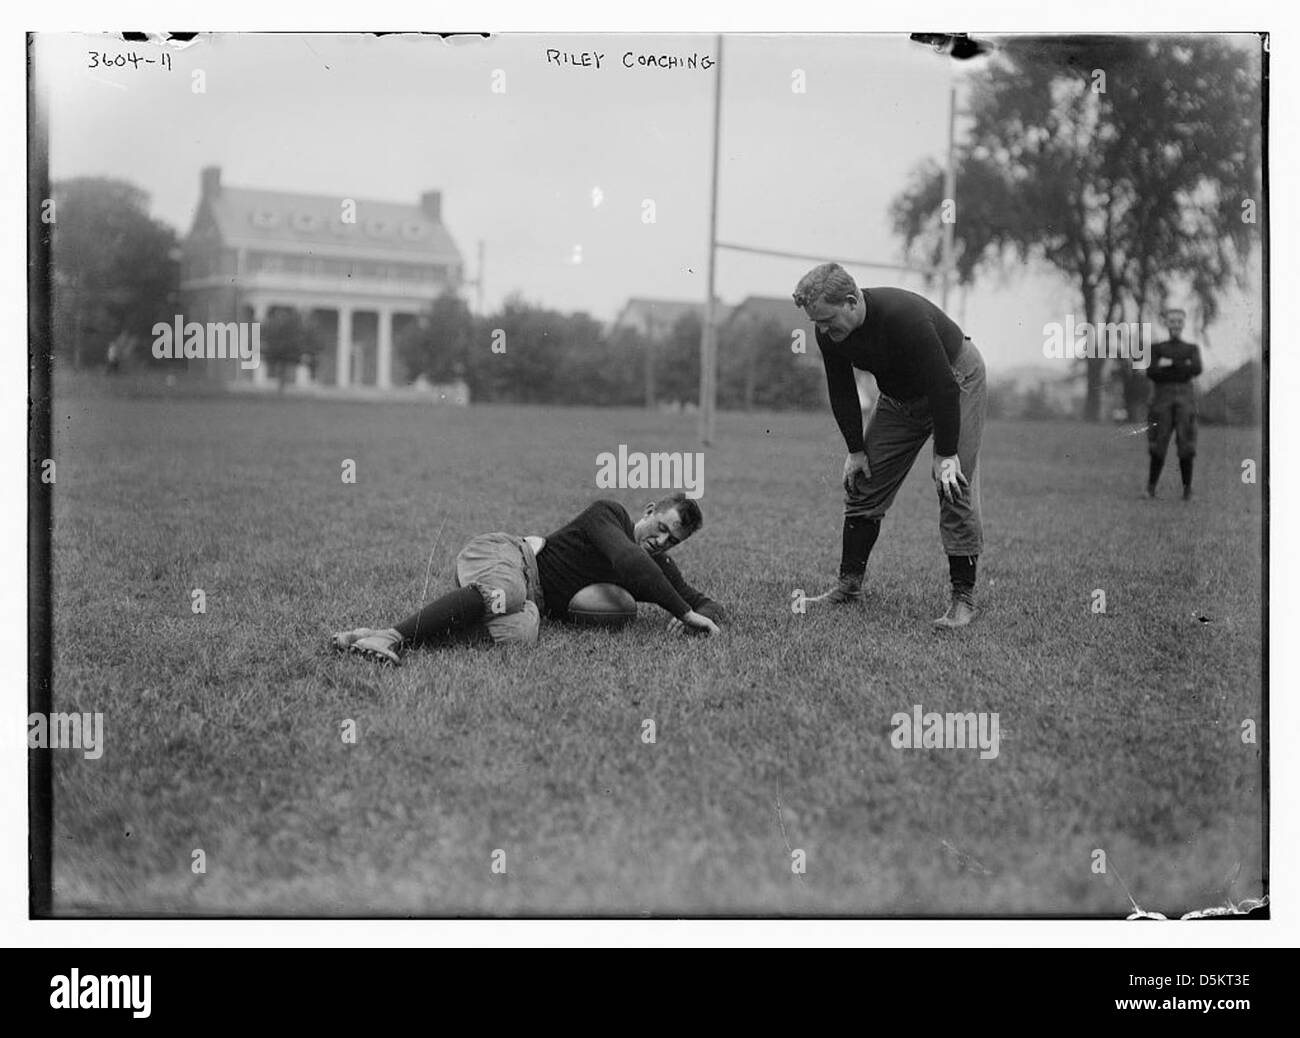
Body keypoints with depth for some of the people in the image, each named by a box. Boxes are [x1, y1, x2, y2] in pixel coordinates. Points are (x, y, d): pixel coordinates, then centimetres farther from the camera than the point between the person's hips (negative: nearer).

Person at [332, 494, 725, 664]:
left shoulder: (659, 567, 18)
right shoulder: (608, 513, -3)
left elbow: (709, 604, 23)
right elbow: (630, 564, -20)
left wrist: (704, 618, -3)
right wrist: (686, 613, -18)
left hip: (537, 601, 6)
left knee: (520, 635, -33)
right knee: (504, 594, -43)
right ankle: (390, 636, -58)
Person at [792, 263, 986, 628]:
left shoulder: (904, 317, -38)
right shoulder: (829, 333, -17)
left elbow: (943, 387, -34)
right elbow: (841, 392, -3)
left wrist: (946, 455, -31)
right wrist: (855, 450, -4)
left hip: (955, 381, -7)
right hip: (899, 394, 7)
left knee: (955, 489, -14)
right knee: (864, 485, 3)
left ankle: (963, 598, -9)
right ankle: (849, 585, 12)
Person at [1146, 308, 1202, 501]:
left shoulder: (1193, 349, 13)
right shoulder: (1157, 349, 12)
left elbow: (1197, 369, -7)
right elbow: (1151, 373, -5)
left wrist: (1170, 364, -10)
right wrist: (1183, 368, -13)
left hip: (1185, 399, 0)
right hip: (1162, 399, 0)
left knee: (1186, 447, -8)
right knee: (1158, 446, -5)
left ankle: (1187, 489, 0)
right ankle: (1151, 488, 7)